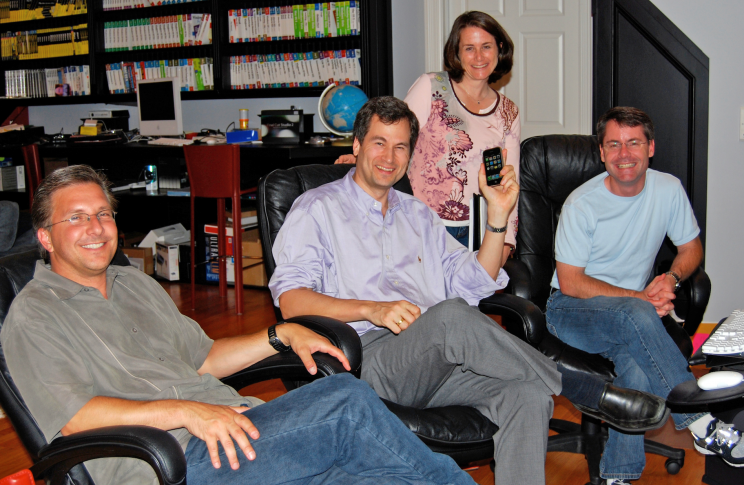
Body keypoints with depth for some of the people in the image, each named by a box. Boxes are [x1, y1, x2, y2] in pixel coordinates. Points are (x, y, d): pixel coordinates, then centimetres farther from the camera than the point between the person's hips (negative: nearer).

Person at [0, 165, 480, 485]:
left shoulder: (136, 283, 24)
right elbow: (73, 417, -11)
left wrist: (282, 334, 10)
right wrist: (185, 412, -23)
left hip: (227, 425, 7)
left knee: (346, 393, -23)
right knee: (348, 400, -27)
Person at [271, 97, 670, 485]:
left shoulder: (417, 214, 26)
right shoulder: (318, 208, 10)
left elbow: (475, 284, 19)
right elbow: (290, 299, -5)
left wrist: (498, 214, 7)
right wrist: (372, 309, -18)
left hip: (440, 360, 5)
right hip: (368, 358, -5)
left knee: (528, 393, -25)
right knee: (451, 315, -34)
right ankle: (593, 393, -20)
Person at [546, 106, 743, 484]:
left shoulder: (669, 190, 0)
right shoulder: (581, 205, -12)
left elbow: (691, 247, 13)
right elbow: (569, 283, -11)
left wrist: (671, 278, -10)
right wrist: (641, 298, -19)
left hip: (630, 312, 3)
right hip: (571, 310, -3)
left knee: (638, 366, -32)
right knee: (635, 315, -37)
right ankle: (701, 422, -30)